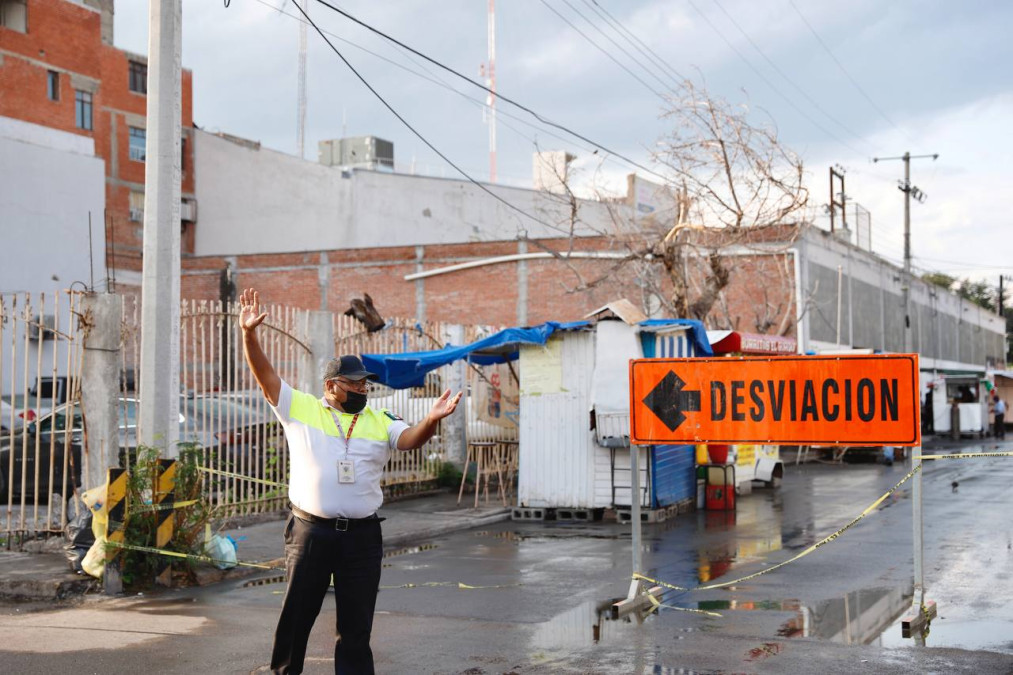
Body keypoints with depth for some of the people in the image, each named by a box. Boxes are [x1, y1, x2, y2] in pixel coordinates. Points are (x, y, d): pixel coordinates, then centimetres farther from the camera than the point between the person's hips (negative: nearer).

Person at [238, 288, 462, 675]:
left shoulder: (379, 421, 8)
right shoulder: (299, 408, 4)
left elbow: (411, 439, -7)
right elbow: (266, 376, -3)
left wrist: (432, 419, -29)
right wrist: (249, 334, -17)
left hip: (362, 536, 2)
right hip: (310, 531, -2)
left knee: (356, 624, 8)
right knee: (296, 616, 9)